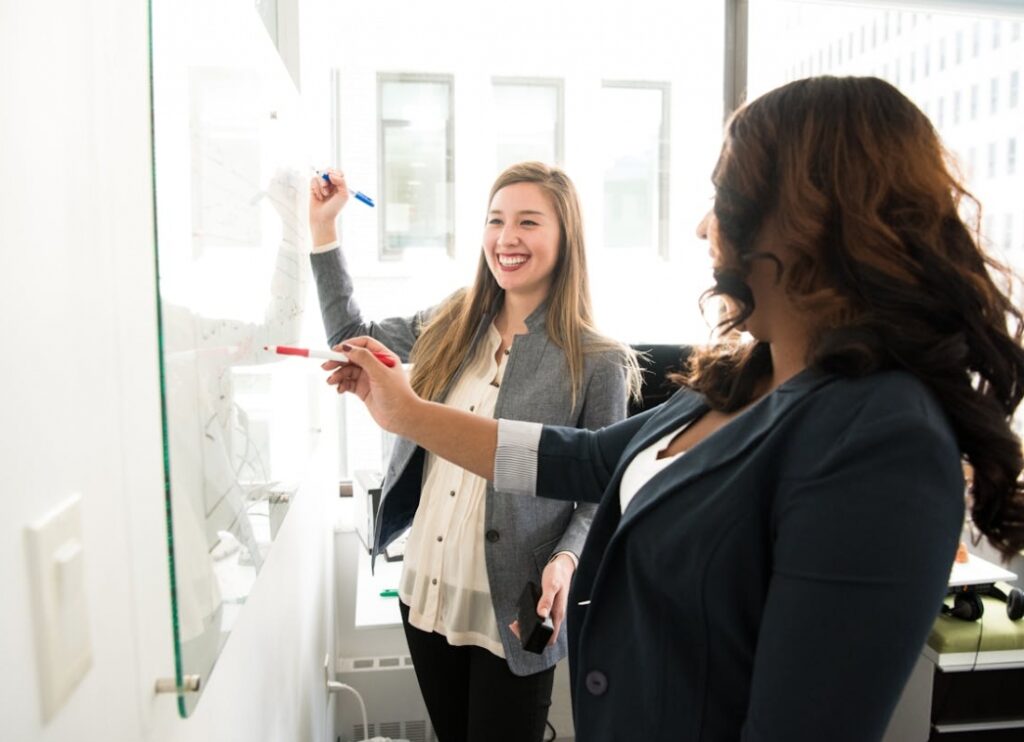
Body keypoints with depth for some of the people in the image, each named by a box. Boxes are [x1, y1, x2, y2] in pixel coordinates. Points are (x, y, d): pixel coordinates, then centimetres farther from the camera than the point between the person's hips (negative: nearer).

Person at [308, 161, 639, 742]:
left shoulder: (596, 362, -12)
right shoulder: (450, 326, 2)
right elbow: (351, 335, 14)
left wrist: (566, 557, -24)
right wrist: (324, 228, 9)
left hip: (513, 614, -5)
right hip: (425, 595, 5)